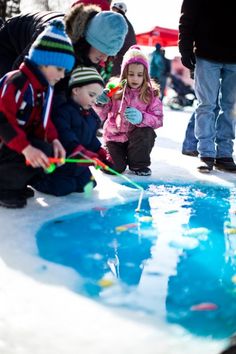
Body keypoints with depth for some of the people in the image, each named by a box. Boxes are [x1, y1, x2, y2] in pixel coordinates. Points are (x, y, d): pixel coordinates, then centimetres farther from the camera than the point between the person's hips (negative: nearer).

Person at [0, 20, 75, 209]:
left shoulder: (45, 87, 6)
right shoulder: (17, 82, -23)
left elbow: (43, 120, 9)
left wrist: (53, 140, -11)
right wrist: (26, 148, -37)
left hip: (23, 142, 9)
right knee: (44, 151, -28)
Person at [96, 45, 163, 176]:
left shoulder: (150, 94, -7)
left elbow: (159, 120, -14)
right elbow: (101, 116, -7)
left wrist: (141, 118, -32)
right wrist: (100, 104, -29)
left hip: (137, 138, 0)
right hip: (114, 136, 0)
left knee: (145, 133, -32)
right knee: (114, 167, -21)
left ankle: (139, 164, -4)